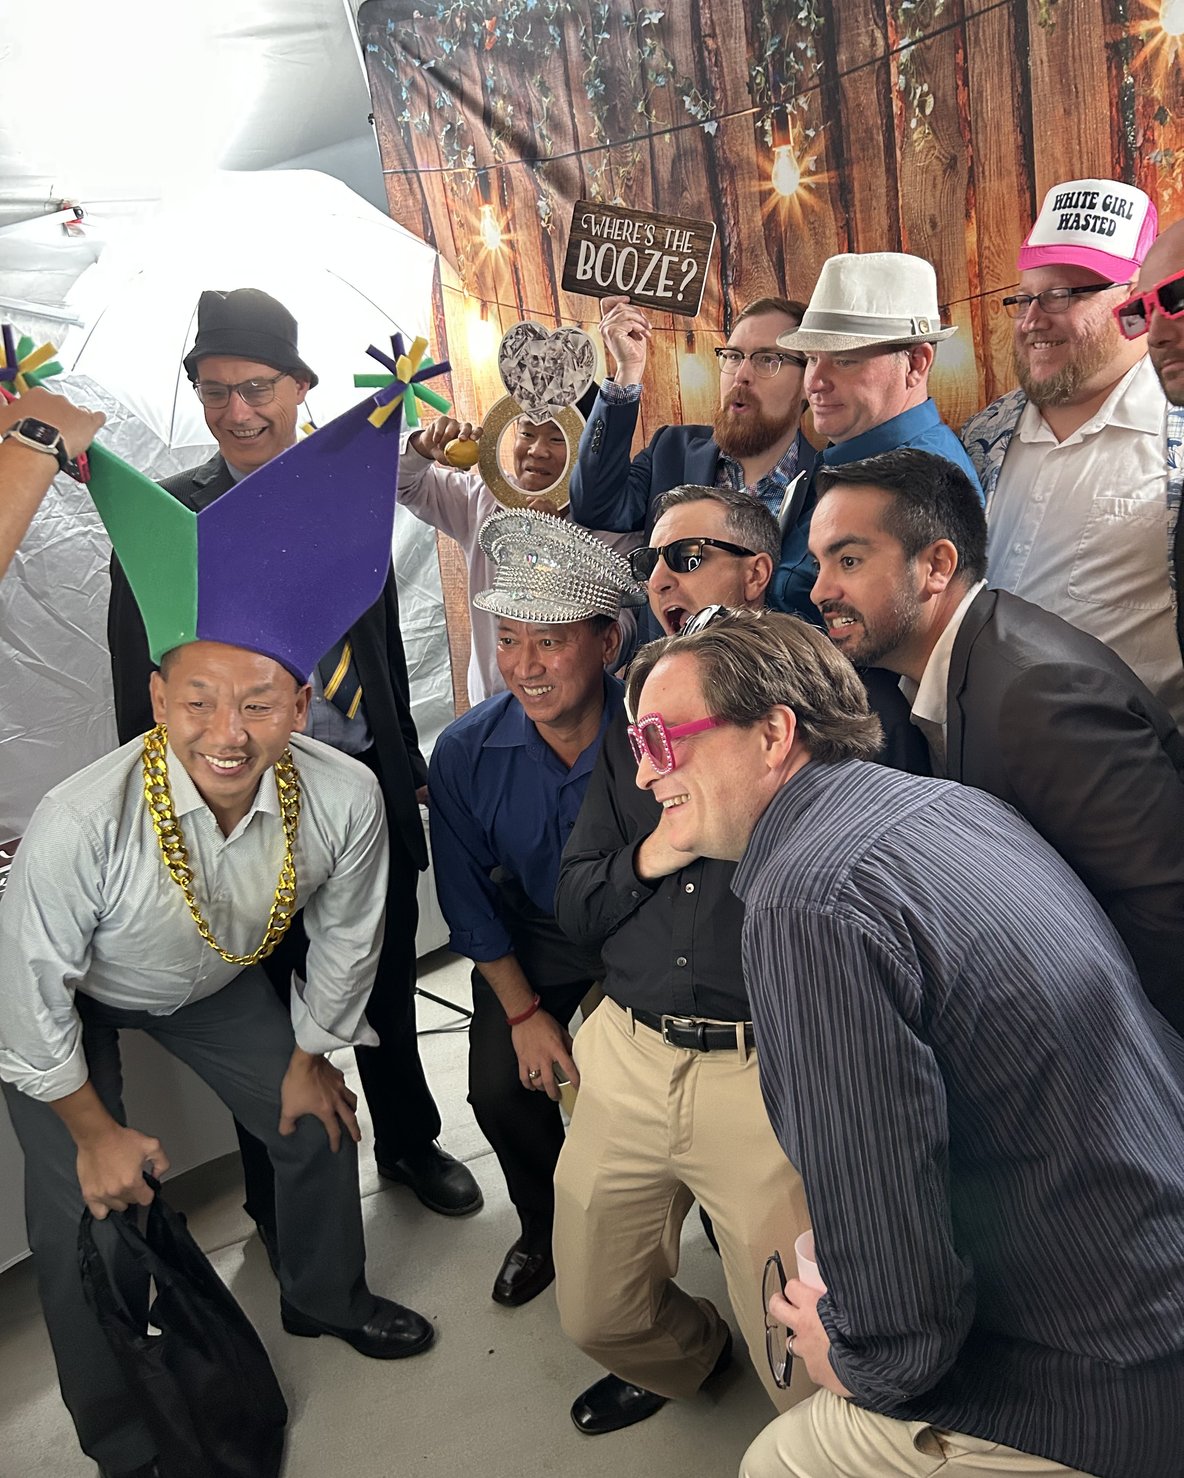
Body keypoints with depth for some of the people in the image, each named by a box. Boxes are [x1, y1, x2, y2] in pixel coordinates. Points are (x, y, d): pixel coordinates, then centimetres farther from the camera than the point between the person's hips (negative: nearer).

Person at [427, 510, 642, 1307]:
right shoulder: (467, 751, -19)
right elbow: (467, 892, -6)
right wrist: (523, 1011, -5)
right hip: (533, 937, 3)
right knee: (500, 1089, -6)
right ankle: (547, 1228, 27)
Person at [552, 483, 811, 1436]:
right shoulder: (636, 727, 13)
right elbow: (573, 909, 12)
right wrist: (645, 859, -8)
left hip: (765, 1068, -5)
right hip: (628, 1059, 6)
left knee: (804, 1370, 6)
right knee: (596, 1316, 20)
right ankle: (688, 1358, 53)